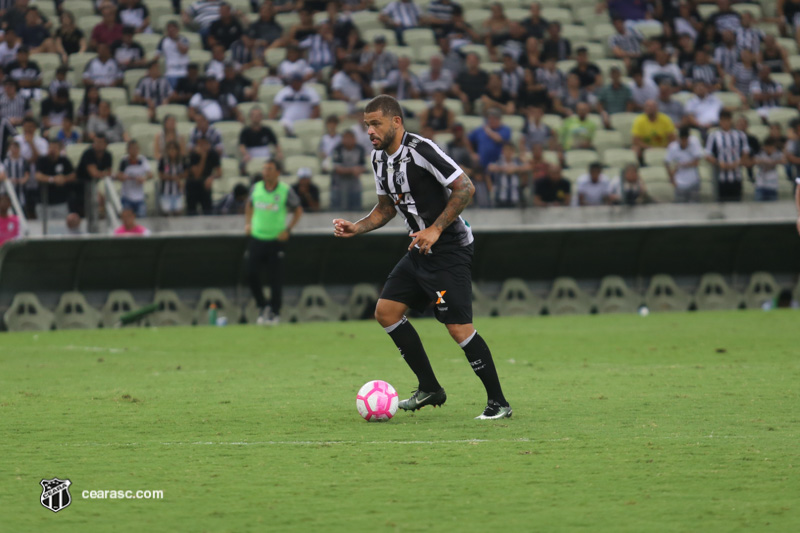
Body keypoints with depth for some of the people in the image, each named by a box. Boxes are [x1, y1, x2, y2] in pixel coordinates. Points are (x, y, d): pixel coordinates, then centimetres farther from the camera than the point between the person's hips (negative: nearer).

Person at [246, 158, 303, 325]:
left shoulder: (286, 191, -8)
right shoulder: (256, 188, 1)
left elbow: (298, 211, 3)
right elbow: (249, 204, 22)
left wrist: (288, 230, -6)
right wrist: (248, 223, 9)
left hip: (276, 240, -3)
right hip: (256, 238, 3)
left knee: (275, 278, -2)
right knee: (251, 273, -4)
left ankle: (275, 312, 10)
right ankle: (262, 306, 15)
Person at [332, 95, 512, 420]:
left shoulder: (421, 150, -19)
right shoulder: (380, 158, 9)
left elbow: (465, 188, -21)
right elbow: (386, 208, 21)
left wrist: (436, 229, -23)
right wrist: (356, 228, 5)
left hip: (450, 248, -9)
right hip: (420, 250, 9)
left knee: (458, 327, -14)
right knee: (386, 311, 4)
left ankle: (498, 402, -5)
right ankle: (429, 389, 12)